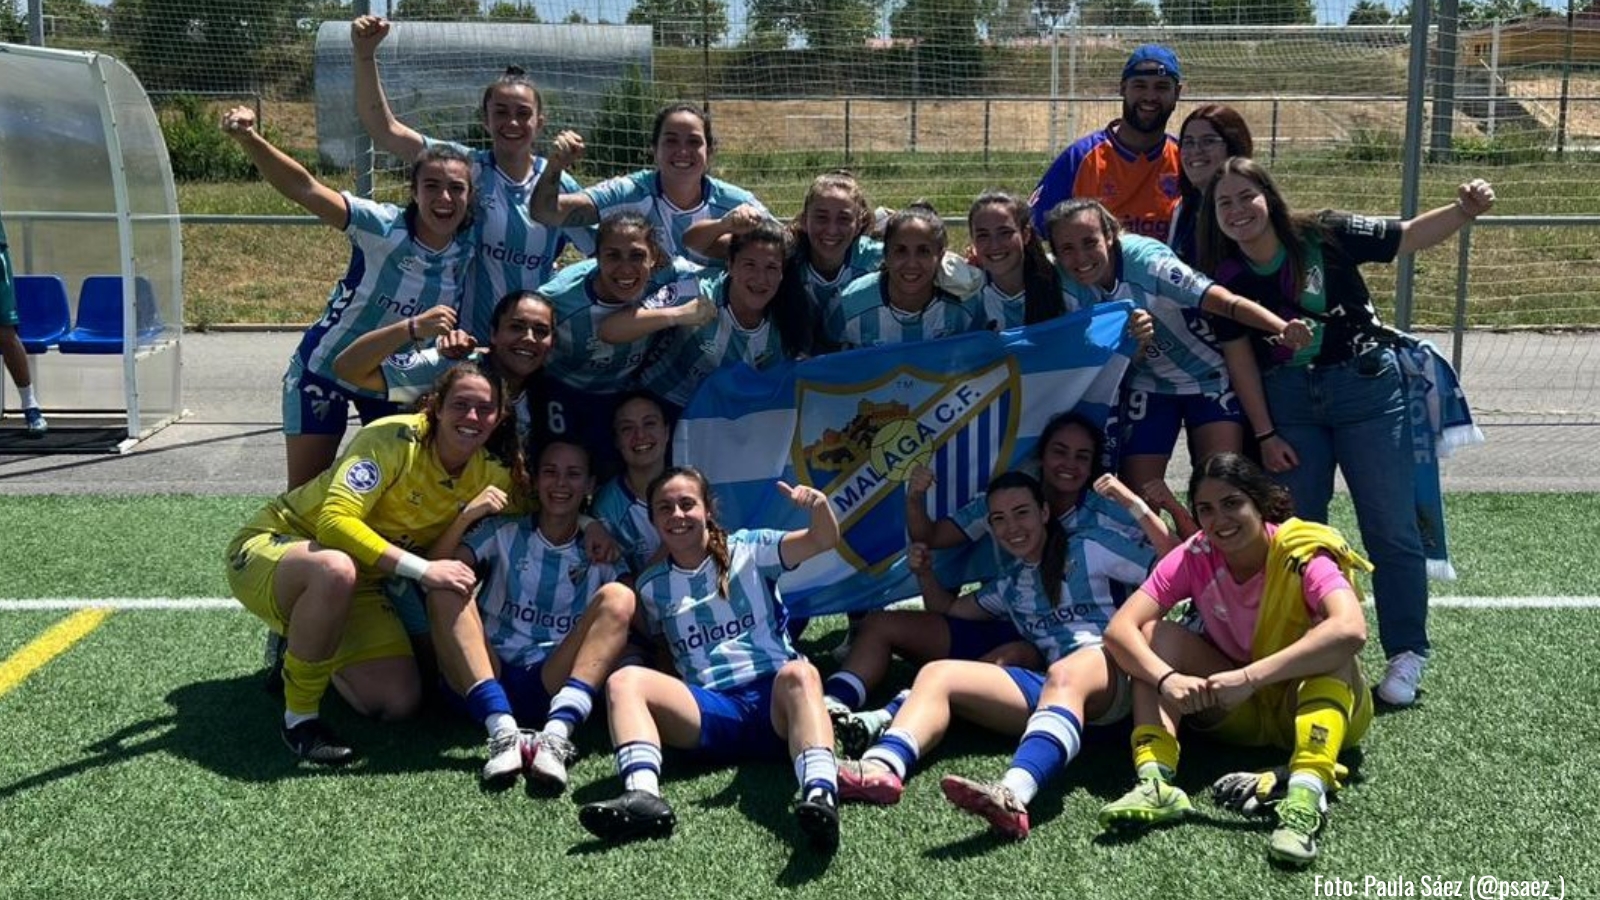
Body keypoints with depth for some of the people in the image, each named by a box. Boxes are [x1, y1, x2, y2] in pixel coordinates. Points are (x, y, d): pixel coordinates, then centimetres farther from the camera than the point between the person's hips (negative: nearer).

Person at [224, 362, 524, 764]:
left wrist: (471, 515, -21)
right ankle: (299, 717, -19)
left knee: (400, 703, -8)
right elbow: (335, 520, -33)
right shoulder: (395, 438, -24)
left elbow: (441, 561, -1)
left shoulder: (492, 472, -6)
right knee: (336, 568, -41)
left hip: (359, 582, 6)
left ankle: (302, 646, 23)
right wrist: (421, 569, -37)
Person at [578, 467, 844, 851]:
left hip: (775, 696, -2)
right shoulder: (651, 586, 20)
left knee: (799, 674, -37)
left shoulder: (749, 550, 11)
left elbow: (824, 540, -1)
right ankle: (643, 796, -46)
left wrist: (820, 506, -23)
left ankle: (821, 795, -61)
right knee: (624, 681, -21)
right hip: (710, 711, 2)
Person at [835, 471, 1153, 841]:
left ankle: (1013, 796, -69)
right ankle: (882, 768, -39)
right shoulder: (1010, 583, 30)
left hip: (1109, 668, -6)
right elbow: (951, 607, 38)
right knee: (937, 674, -10)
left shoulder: (1089, 548, 12)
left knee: (1066, 675, -42)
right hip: (1046, 685, 6)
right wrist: (924, 574, 21)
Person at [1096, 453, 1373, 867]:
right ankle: (1156, 784, -33)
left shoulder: (1303, 556, -22)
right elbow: (1120, 628, -21)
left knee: (1332, 649, -33)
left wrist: (1249, 677, -44)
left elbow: (1351, 630, -42)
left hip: (1313, 706, -3)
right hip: (1240, 713, 3)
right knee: (1158, 634, -17)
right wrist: (1167, 678, -40)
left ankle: (1305, 801, -48)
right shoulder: (1194, 558, -12)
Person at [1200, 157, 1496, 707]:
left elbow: (1409, 237, -6)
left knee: (1391, 528, -1)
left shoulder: (1324, 239, -9)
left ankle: (1407, 656, 11)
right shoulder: (1226, 278, -3)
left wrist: (1464, 210, -24)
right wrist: (1264, 434, -1)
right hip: (1287, 404, 3)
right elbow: (1240, 358, 0)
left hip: (1365, 388, -2)